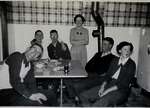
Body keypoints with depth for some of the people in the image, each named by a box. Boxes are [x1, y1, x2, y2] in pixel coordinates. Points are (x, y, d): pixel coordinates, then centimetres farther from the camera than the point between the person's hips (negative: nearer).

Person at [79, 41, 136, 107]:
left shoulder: (131, 64, -6)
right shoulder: (115, 60, 13)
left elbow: (124, 84, -13)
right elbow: (108, 75, 11)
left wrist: (107, 90, -18)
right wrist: (103, 86, -8)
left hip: (120, 91, -6)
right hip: (108, 85, 7)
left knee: (103, 102, -37)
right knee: (83, 96, -9)